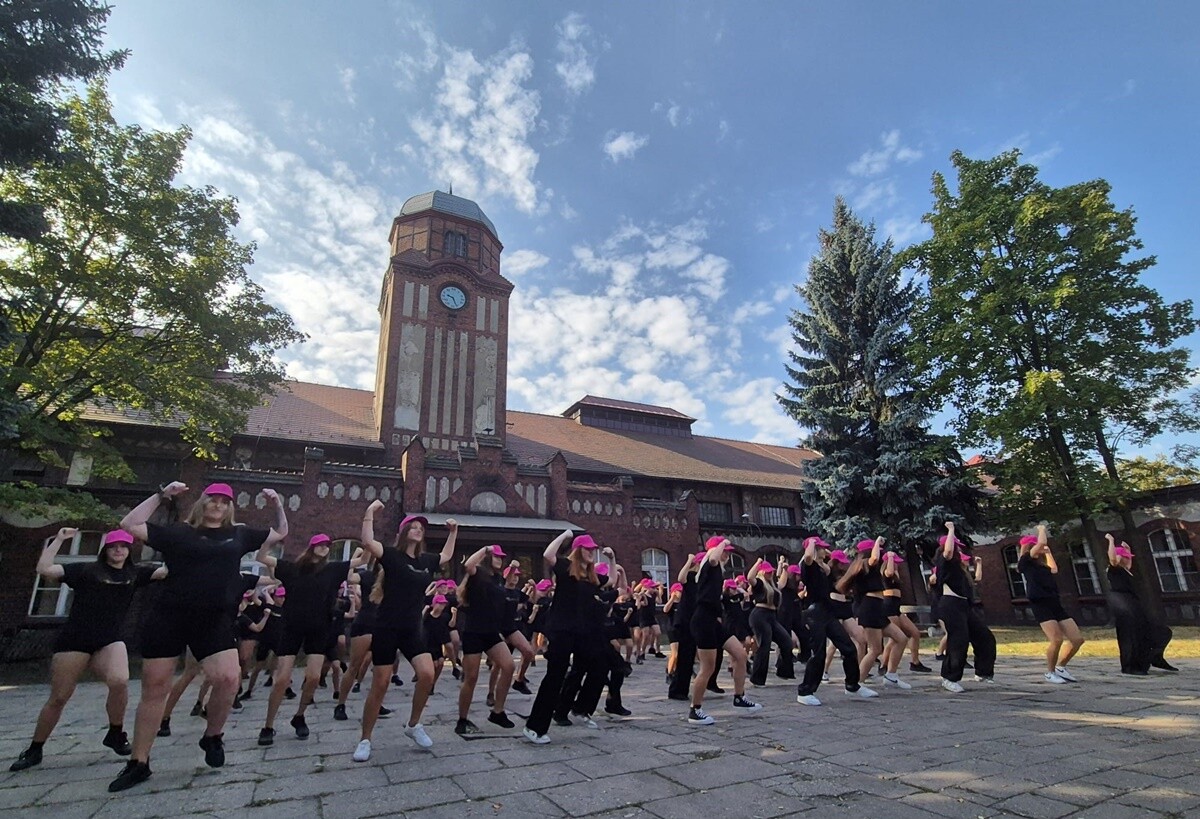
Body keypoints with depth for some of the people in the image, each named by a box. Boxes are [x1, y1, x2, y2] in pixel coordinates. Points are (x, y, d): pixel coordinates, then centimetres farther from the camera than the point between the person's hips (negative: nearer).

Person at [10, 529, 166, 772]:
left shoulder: (134, 573, 11)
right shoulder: (86, 570, 8)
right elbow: (44, 569, 0)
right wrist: (59, 540, 1)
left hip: (110, 641, 0)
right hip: (73, 640, 0)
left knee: (120, 682, -25)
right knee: (58, 699, 5)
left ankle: (116, 735, -2)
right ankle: (34, 750, 30)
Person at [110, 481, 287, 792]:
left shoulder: (238, 534, 11)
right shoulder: (178, 532, 5)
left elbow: (280, 533, 20)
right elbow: (130, 525, -2)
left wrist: (277, 505, 6)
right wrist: (161, 495, -5)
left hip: (215, 621, 1)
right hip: (168, 618, -1)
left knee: (229, 678, -16)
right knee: (154, 689, 7)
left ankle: (212, 736, 11)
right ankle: (138, 763, 24)